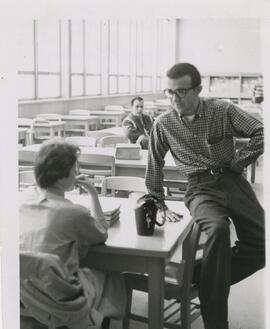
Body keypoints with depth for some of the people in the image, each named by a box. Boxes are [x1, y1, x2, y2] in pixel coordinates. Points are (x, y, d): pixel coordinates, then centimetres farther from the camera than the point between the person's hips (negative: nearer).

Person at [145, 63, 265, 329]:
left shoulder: (223, 111, -3)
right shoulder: (163, 124, 0)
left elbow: (261, 134, -3)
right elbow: (154, 165, 8)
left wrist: (237, 162, -6)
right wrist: (158, 204, 8)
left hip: (232, 181, 2)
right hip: (200, 188, -2)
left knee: (260, 248, -9)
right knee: (217, 228, -35)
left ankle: (200, 276, 11)